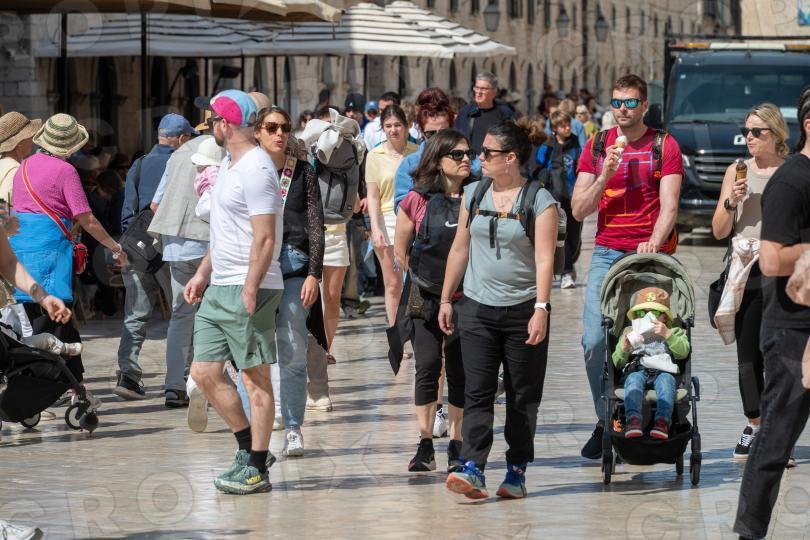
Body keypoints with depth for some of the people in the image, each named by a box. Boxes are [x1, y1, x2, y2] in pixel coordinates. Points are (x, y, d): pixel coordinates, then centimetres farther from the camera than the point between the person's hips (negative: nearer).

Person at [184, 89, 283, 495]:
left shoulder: (255, 170, -14)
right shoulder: (228, 165, 17)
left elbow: (265, 238, -20)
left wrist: (249, 291, -23)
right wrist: (202, 274, 20)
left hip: (247, 290, -10)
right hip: (218, 289, 10)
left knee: (255, 377, -3)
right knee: (204, 371, 9)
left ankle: (256, 469, 2)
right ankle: (249, 447, 20)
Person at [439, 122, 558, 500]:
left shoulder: (539, 201, -5)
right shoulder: (473, 194, 9)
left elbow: (544, 259, -10)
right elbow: (460, 249, 15)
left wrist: (541, 309, -17)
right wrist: (446, 299, 13)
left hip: (523, 309, -3)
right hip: (477, 309, 3)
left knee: (523, 397, 4)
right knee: (477, 392, -6)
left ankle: (517, 473, 11)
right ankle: (473, 470, -14)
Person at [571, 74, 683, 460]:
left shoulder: (664, 146, 2)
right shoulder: (596, 146, 10)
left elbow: (669, 206, -8)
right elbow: (578, 210, 6)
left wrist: (654, 242, -25)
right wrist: (604, 176, -9)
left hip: (649, 254, -2)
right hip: (606, 254, 3)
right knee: (594, 341, -7)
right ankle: (605, 422, 8)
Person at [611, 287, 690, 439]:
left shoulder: (673, 333, 30)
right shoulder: (629, 333, 32)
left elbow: (683, 352, 8)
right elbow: (617, 363, 21)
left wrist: (667, 335, -4)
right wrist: (624, 348, 0)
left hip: (663, 370, 0)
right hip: (637, 370, 0)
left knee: (666, 380, -36)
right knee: (634, 379, -35)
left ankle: (662, 421, -54)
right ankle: (633, 419, -56)